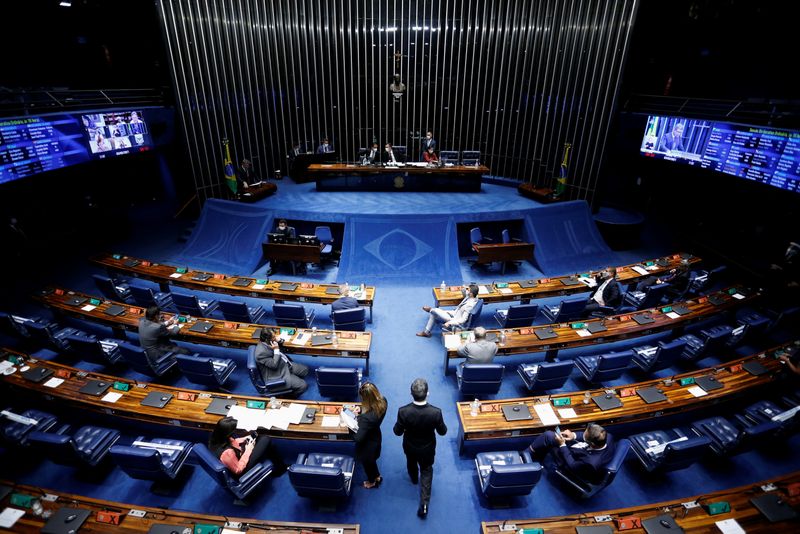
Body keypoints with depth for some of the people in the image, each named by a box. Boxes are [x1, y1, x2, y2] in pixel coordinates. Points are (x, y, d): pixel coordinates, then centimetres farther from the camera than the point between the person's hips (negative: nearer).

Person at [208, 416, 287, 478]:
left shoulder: (217, 438, -18)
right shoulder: (227, 452, -41)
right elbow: (238, 470, -25)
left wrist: (243, 439, -4)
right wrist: (248, 451, -19)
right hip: (242, 469, -8)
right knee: (266, 440, -8)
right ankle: (280, 468, 17)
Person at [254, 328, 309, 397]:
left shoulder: (267, 343, -5)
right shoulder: (261, 352, -31)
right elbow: (274, 365, -27)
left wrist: (277, 342, -7)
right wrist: (276, 350, -27)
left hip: (284, 364, 10)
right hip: (278, 375, -10)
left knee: (305, 370, 11)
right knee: (303, 385, -13)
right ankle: (289, 396, 11)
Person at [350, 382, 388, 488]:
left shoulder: (367, 418, -45)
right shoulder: (382, 401, -24)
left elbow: (358, 438, -32)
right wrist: (360, 414, -10)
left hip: (367, 445, -6)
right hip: (375, 437, 6)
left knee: (367, 463, 28)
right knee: (371, 460, 36)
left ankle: (372, 482, 57)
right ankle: (377, 477, 62)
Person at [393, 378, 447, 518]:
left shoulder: (403, 411, -35)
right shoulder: (436, 412, -34)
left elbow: (397, 432, -17)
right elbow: (442, 432, -15)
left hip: (409, 446, 1)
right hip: (427, 448, -1)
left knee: (411, 463, 34)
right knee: (426, 471, 26)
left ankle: (414, 479, 63)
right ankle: (424, 505, 24)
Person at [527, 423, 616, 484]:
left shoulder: (591, 462, -44)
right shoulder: (608, 436, -28)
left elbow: (572, 466, -23)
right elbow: (591, 435, -4)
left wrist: (562, 445, -17)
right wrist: (574, 435, -14)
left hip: (570, 459, -7)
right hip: (578, 450, 7)